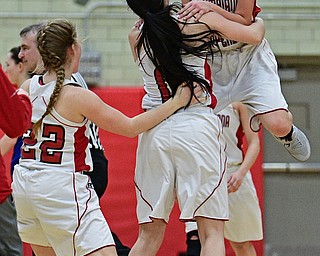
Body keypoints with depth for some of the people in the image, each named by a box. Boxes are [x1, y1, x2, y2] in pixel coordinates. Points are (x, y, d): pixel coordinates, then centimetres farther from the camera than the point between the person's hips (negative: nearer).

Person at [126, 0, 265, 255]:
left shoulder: (136, 36, 7)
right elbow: (253, 35, 6)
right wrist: (260, 22, 27)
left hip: (154, 129, 3)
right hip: (196, 124, -3)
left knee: (149, 234, 8)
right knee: (212, 232, -2)